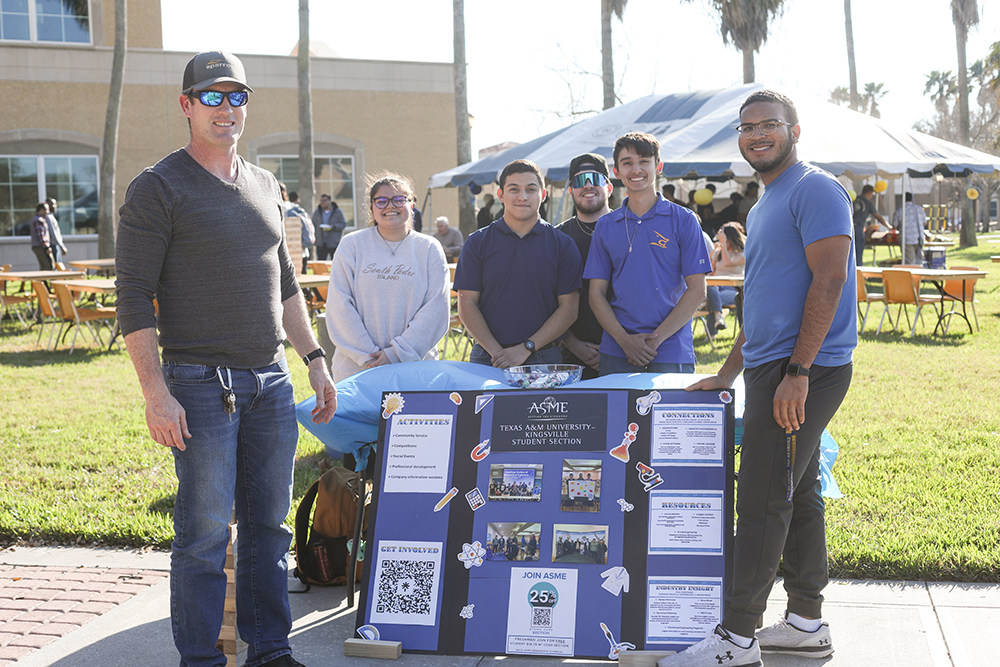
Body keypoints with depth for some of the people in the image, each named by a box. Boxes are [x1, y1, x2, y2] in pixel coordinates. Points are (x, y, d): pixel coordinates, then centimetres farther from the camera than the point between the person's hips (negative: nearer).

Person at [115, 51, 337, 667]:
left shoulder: (265, 186, 16)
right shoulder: (158, 188, -4)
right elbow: (135, 297, -9)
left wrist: (315, 358, 15)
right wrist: (156, 392, -16)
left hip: (272, 381, 6)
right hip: (200, 382, -6)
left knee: (270, 523, 10)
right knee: (206, 532, -1)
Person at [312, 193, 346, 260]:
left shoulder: (338, 212, 0)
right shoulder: (317, 212, 11)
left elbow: (343, 224, -3)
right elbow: (313, 225, 15)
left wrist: (333, 227, -20)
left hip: (334, 244, -3)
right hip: (321, 243, 3)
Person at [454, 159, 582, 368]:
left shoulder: (562, 245, 4)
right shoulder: (477, 243, 6)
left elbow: (568, 308, 0)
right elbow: (467, 304, 1)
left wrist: (526, 348, -10)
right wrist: (496, 351, -10)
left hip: (544, 359, 0)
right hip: (488, 359, 0)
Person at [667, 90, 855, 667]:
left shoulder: (815, 189, -10)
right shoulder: (764, 206, 21)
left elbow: (829, 280, -19)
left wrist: (797, 372, -22)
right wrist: (730, 372, 24)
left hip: (801, 373, -10)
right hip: (771, 370, 10)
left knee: (762, 502, -7)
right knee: (798, 495, 13)